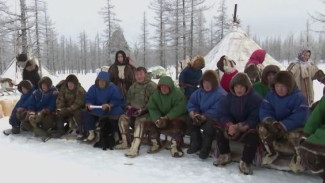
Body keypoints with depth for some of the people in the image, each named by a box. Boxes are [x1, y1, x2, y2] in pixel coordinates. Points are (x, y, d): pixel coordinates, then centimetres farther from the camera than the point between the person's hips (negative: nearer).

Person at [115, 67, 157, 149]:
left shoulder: (152, 86, -9)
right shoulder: (133, 86, 15)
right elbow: (128, 99, 26)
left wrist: (142, 110, -22)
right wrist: (129, 107, 4)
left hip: (147, 113, -7)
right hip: (134, 111, 7)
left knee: (139, 121, -32)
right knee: (123, 118, -13)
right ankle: (126, 142, -11)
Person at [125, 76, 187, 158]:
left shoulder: (178, 93, -13)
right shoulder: (156, 94, 1)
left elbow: (179, 109, -22)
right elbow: (152, 109, -5)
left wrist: (167, 118, -31)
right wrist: (157, 119, -24)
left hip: (176, 117, -4)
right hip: (160, 117, 4)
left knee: (177, 123, -36)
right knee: (149, 123, -17)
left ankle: (175, 147, -18)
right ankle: (156, 144, 5)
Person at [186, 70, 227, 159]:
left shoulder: (221, 94, -17)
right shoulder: (199, 92, 6)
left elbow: (216, 111, -26)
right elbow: (191, 104, 1)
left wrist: (203, 117, -34)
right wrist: (193, 114, -20)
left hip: (216, 119, -7)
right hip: (202, 117, 7)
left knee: (209, 125, -37)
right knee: (190, 121, -15)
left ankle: (205, 147, -14)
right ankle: (196, 143, 2)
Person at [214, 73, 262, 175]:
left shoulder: (255, 98, -16)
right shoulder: (229, 97, -2)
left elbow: (254, 118, -24)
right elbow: (223, 114, -7)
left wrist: (239, 127, -36)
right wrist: (229, 125, -29)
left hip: (249, 127, -4)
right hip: (232, 125, 5)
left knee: (253, 135, -35)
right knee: (219, 128, -18)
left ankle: (245, 162, -22)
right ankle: (225, 155, -2)